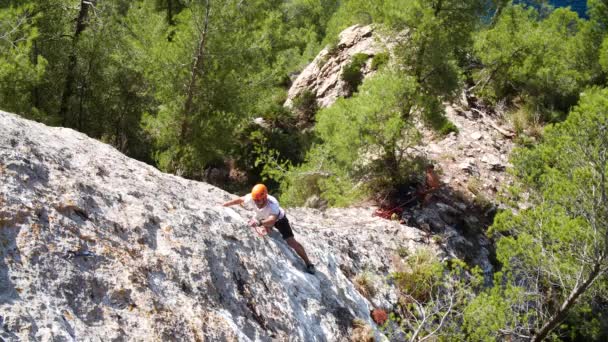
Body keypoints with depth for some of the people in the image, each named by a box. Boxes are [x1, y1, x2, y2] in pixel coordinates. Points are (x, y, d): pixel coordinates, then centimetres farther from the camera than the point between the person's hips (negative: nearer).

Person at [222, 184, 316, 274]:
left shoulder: (273, 203, -49)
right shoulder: (251, 198, -36)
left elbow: (272, 221, -63)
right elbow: (239, 200, -16)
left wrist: (259, 223, -80)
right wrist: (223, 205, -11)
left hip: (279, 219, -6)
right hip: (263, 217, 6)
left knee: (291, 242, -10)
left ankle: (308, 263, 1)